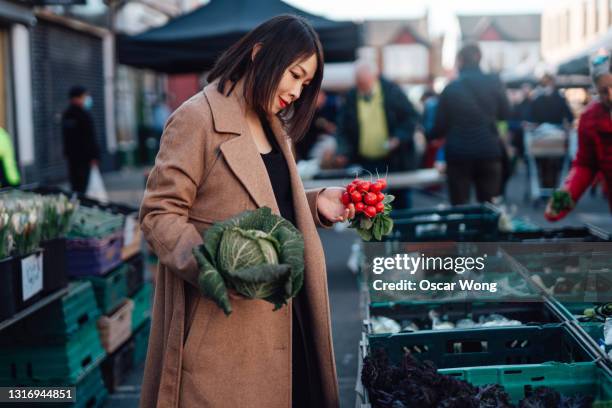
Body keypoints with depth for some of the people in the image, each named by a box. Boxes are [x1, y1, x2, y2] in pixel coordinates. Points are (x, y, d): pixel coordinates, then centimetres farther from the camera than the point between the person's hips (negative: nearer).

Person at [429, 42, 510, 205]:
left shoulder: (451, 89, -5)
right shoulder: (494, 83, -1)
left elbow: (441, 125, -1)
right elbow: (504, 114, 12)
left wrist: (429, 135, 19)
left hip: (458, 155, -2)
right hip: (489, 152, 2)